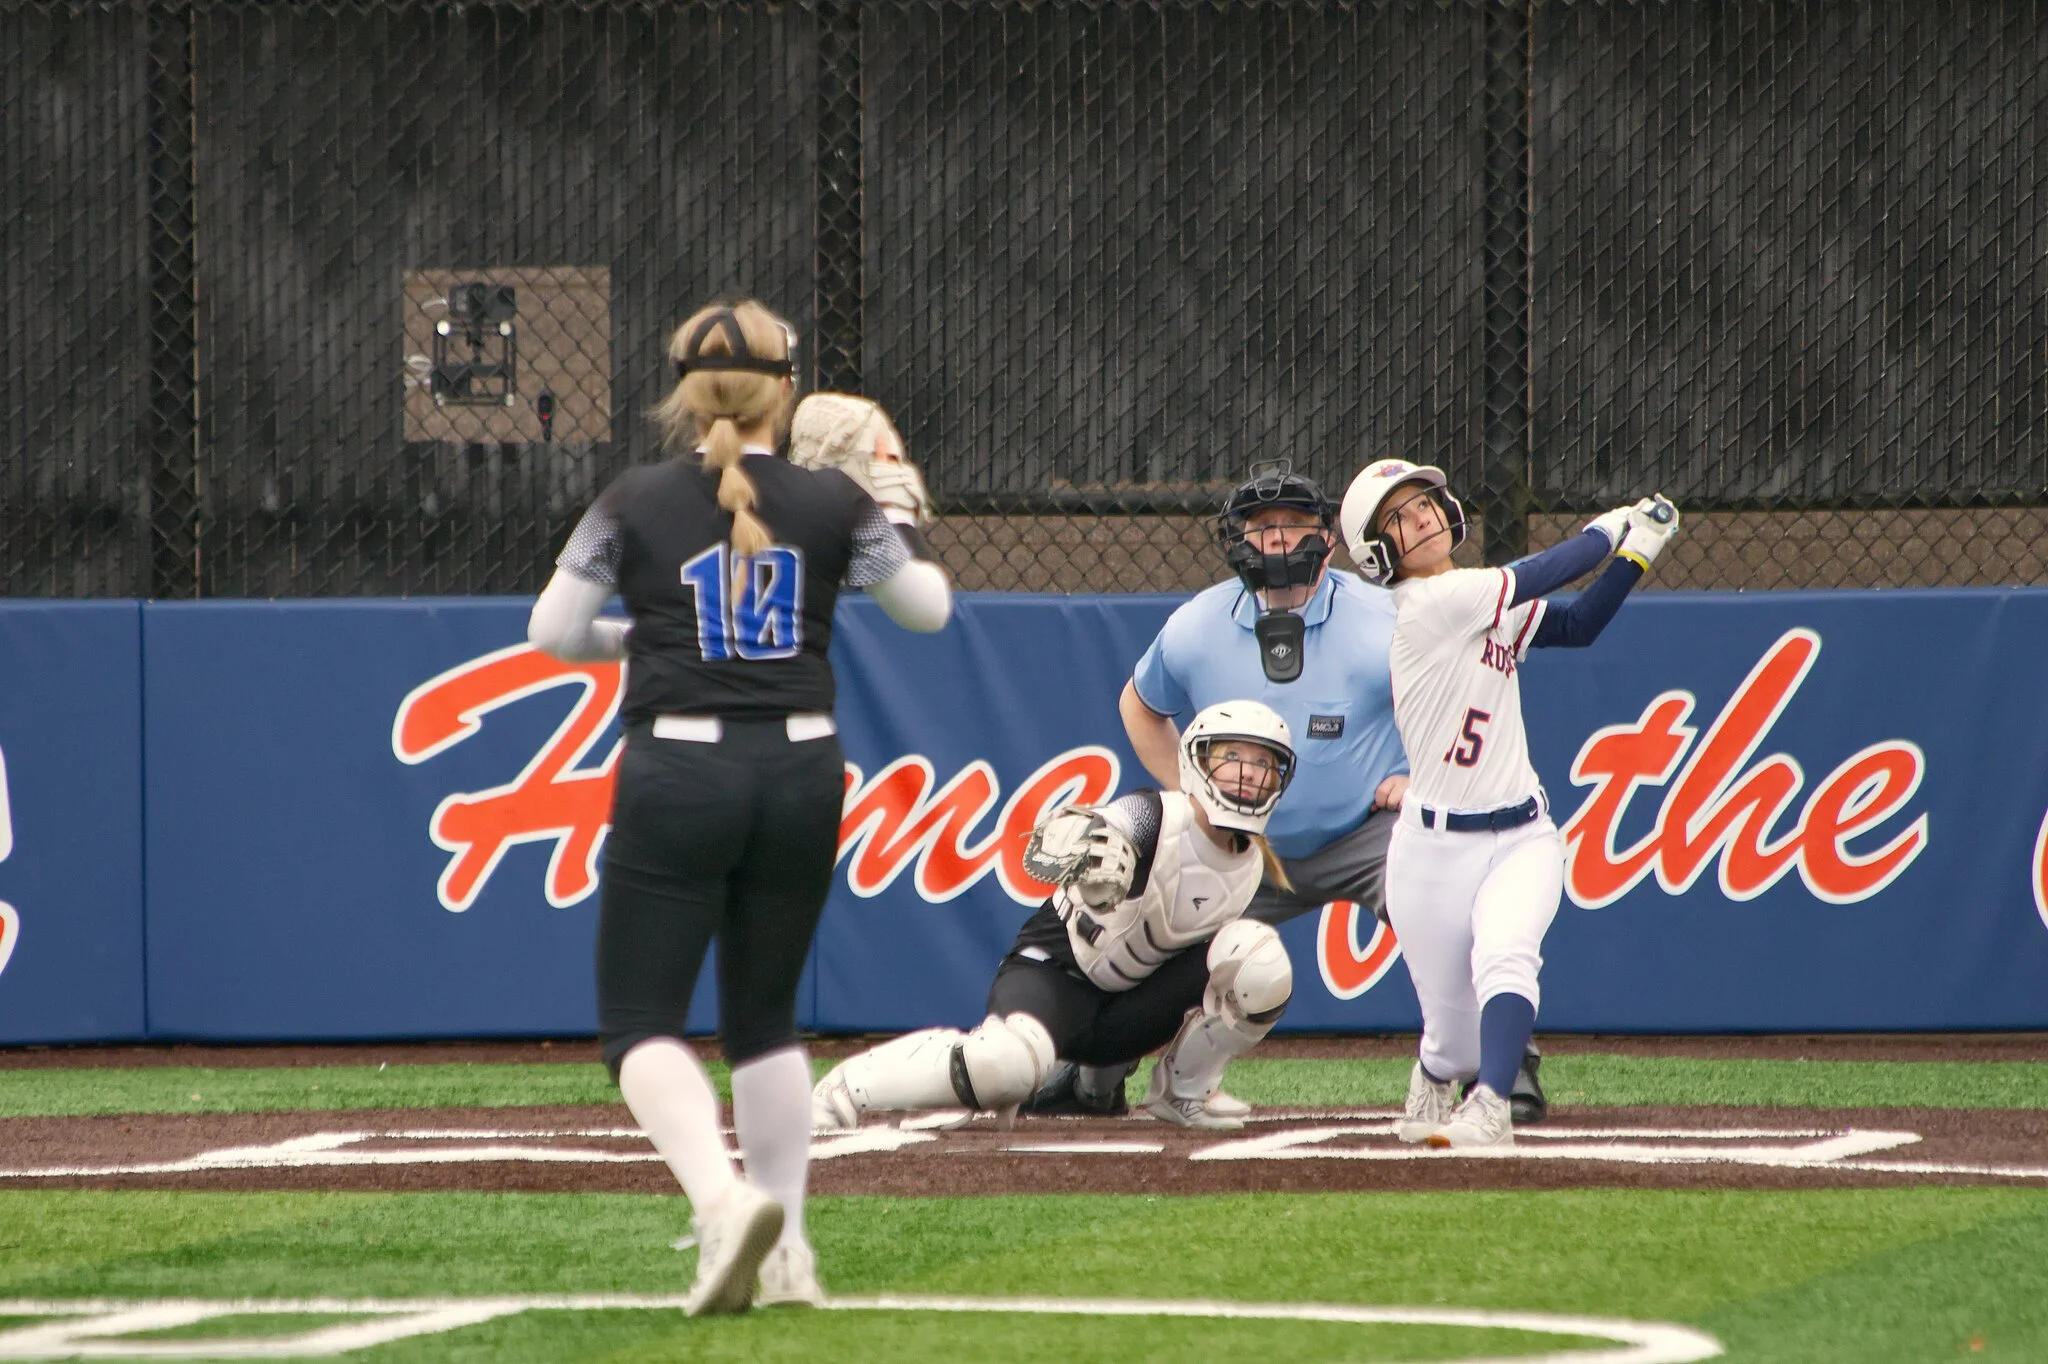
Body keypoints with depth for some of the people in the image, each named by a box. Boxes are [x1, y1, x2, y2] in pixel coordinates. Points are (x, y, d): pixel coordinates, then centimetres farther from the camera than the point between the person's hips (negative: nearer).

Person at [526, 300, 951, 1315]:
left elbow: (551, 631, 2)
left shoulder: (635, 503, -2)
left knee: (642, 1021, -2)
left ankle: (723, 1198, -28)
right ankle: (785, 1251, 15)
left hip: (677, 774, -3)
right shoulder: (832, 505, 2)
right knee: (765, 1018, 18)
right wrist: (888, 532, 33)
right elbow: (928, 608, 14)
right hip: (801, 774, 3)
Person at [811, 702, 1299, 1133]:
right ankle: (850, 1087, -15)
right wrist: (1079, 844, -64)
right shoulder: (1153, 816, -21)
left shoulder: (1250, 864, 0)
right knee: (1011, 1060, -38)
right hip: (1053, 970, -6)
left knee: (1260, 957, -16)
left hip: (1128, 1011, 6)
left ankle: (1182, 1094, 2)